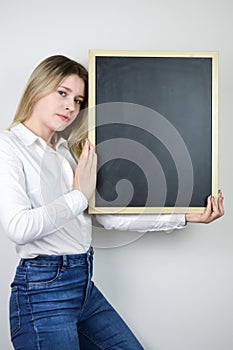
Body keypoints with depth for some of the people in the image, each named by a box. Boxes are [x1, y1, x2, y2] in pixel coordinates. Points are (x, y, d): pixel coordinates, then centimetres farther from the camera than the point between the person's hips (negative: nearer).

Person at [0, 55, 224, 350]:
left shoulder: (68, 151, 13)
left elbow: (110, 216, 7)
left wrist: (185, 217, 4)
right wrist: (79, 195, -12)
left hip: (84, 285, 7)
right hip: (43, 290, -7)